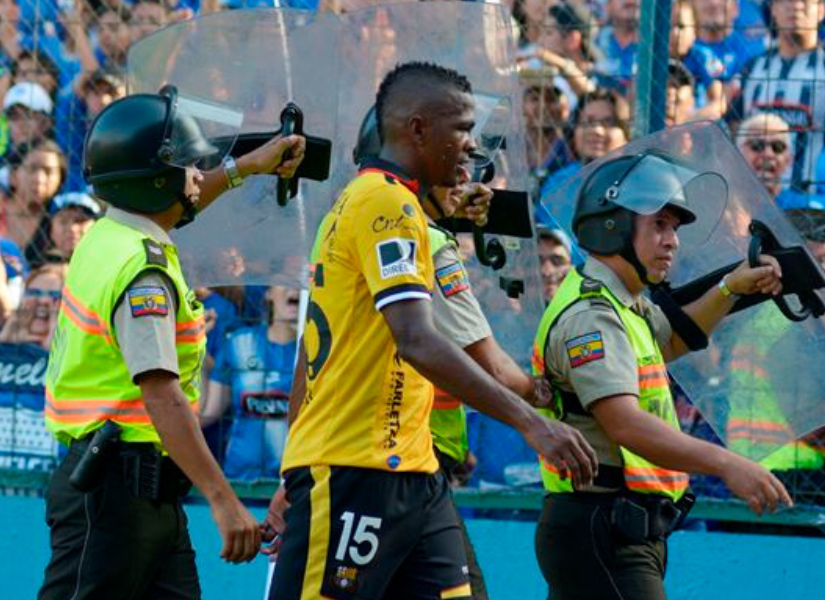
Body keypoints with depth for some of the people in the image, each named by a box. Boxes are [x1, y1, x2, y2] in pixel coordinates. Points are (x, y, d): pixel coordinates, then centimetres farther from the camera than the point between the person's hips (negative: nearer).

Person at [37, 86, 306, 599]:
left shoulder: (107, 235, 11)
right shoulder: (142, 272, -18)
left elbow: (170, 204, 37)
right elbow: (161, 395, -26)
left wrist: (246, 168, 47)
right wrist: (222, 499, -30)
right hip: (117, 486, -10)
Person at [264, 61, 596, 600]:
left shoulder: (359, 202, 19)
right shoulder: (389, 203, -12)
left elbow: (315, 351, 22)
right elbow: (418, 343, -25)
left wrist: (293, 488, 24)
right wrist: (530, 422, -28)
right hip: (355, 473, -10)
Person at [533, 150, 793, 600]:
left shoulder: (622, 304, 17)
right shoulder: (590, 316, -16)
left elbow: (670, 341, 38)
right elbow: (625, 424, -28)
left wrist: (730, 291, 21)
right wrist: (725, 464, -37)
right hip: (599, 533, -11)